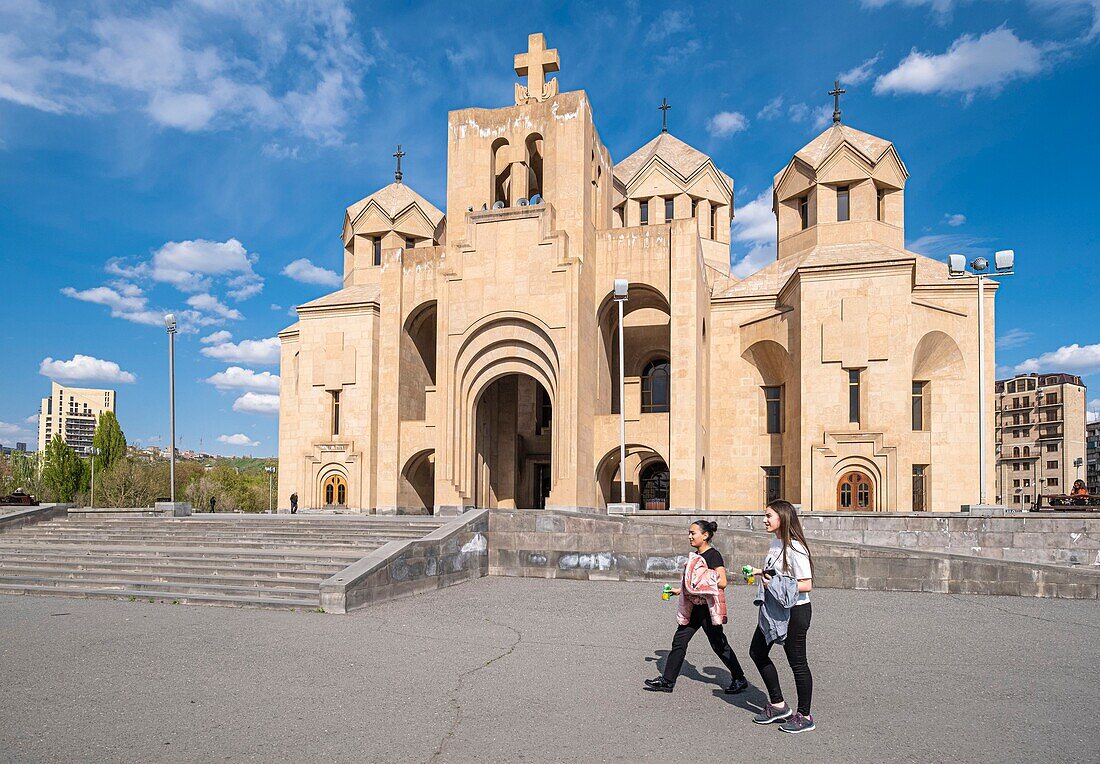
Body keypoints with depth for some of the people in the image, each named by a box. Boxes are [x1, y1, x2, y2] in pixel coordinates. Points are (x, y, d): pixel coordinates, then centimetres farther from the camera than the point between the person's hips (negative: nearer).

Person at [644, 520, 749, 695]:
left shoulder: (713, 555, -14)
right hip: (693, 607, 9)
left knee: (719, 644, 2)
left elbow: (722, 583, -22)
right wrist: (679, 590, 23)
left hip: (708, 608, -9)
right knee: (679, 641, 7)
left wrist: (705, 582, -19)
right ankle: (667, 681, 13)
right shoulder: (694, 556, 13)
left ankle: (740, 680, 19)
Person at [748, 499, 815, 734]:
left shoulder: (795, 548, -20)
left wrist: (775, 585, -24)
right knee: (757, 652, 15)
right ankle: (778, 705, 26)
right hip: (773, 610, 10)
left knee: (797, 662, 3)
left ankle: (804, 716, 18)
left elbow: (806, 584, -23)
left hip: (794, 611, -10)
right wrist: (761, 572, 6)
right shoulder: (776, 543, 8)